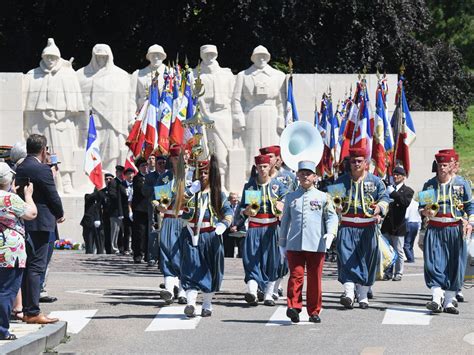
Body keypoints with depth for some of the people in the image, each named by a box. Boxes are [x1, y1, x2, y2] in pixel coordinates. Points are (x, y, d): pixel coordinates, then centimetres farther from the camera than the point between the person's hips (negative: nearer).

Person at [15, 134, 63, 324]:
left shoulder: (19, 168, 9)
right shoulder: (42, 170, -14)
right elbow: (53, 197, -11)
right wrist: (60, 214, 9)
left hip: (23, 223, 8)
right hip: (40, 224, -8)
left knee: (28, 267, 14)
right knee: (36, 266, -7)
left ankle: (26, 309, 18)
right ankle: (32, 312, -8)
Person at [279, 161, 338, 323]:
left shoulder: (323, 197, 8)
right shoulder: (290, 197, 14)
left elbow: (331, 216, 2)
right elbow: (285, 220, 19)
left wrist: (330, 232, -17)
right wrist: (282, 243, 17)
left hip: (316, 245, -1)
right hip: (294, 245, 1)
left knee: (315, 279, 3)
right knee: (296, 275, -11)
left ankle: (314, 311, 11)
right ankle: (294, 307, -15)